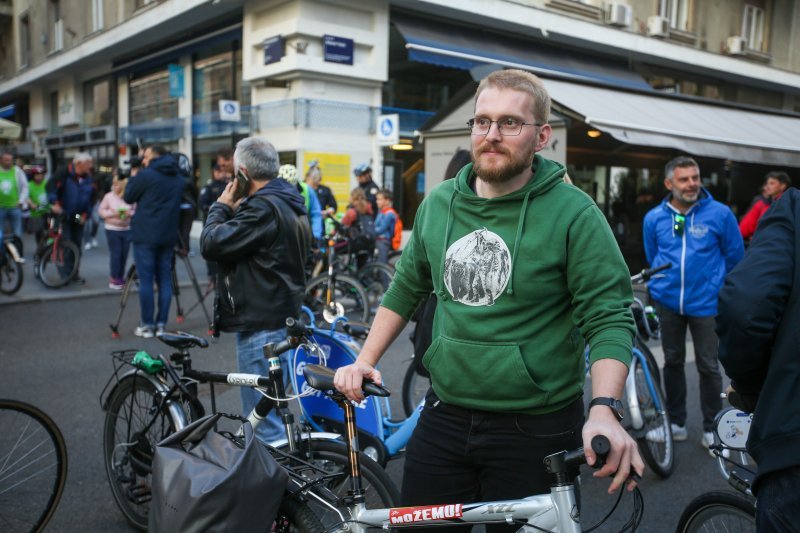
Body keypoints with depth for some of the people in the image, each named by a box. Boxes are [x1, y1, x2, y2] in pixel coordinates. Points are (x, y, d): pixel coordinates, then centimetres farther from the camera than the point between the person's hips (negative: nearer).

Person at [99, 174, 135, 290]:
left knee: (124, 254, 8)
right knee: (115, 254, -3)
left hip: (126, 229, 2)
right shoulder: (108, 196, -4)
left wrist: (130, 213, -16)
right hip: (112, 229, -2)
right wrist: (112, 213, -16)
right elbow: (101, 210, -1)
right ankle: (113, 279, 6)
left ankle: (120, 277, 23)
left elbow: (136, 210, 5)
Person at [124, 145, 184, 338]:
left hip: (145, 235, -5)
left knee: (146, 280, -1)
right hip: (168, 235, 5)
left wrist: (133, 178, 17)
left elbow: (128, 197, 3)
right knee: (165, 280, 8)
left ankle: (147, 325, 2)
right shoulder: (179, 179, 11)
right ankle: (161, 324, 9)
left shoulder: (145, 175, -9)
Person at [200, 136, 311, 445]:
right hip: (284, 313, 11)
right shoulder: (291, 204, 13)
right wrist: (236, 211, 6)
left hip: (260, 323, -11)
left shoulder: (263, 208, -20)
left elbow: (211, 244, -20)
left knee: (262, 415, -4)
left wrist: (222, 207, -5)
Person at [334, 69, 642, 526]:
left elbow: (610, 319, -13)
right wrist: (365, 361, 8)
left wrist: (604, 409, -28)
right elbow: (406, 288, 14)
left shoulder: (575, 214, -12)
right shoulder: (438, 203, 4)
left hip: (535, 429, -4)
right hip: (443, 418, 4)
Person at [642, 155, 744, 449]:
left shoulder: (720, 214, -7)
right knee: (672, 361, 13)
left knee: (708, 366, 5)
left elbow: (734, 257, 5)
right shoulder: (654, 218, -1)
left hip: (705, 303, -2)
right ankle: (676, 423, 27)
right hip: (667, 302, 3)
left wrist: (717, 287, 13)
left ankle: (711, 428, 22)